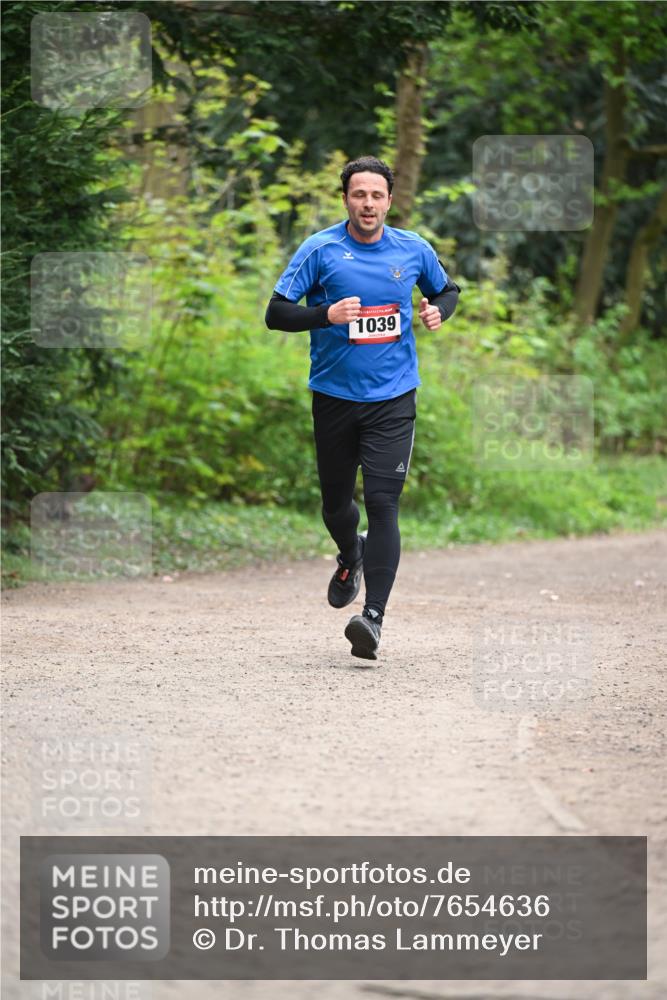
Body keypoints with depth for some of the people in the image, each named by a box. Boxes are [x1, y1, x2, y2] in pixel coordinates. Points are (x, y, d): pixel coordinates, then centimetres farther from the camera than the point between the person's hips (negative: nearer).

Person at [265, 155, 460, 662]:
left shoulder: (413, 250, 2)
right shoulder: (320, 250, -4)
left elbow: (447, 290, 21)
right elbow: (276, 313, -5)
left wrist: (438, 311, -2)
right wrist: (326, 315, -22)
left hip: (393, 398, -1)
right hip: (334, 396, 1)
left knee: (383, 502, -13)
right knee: (335, 502, 13)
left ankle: (374, 616, -16)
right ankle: (351, 557, 48)